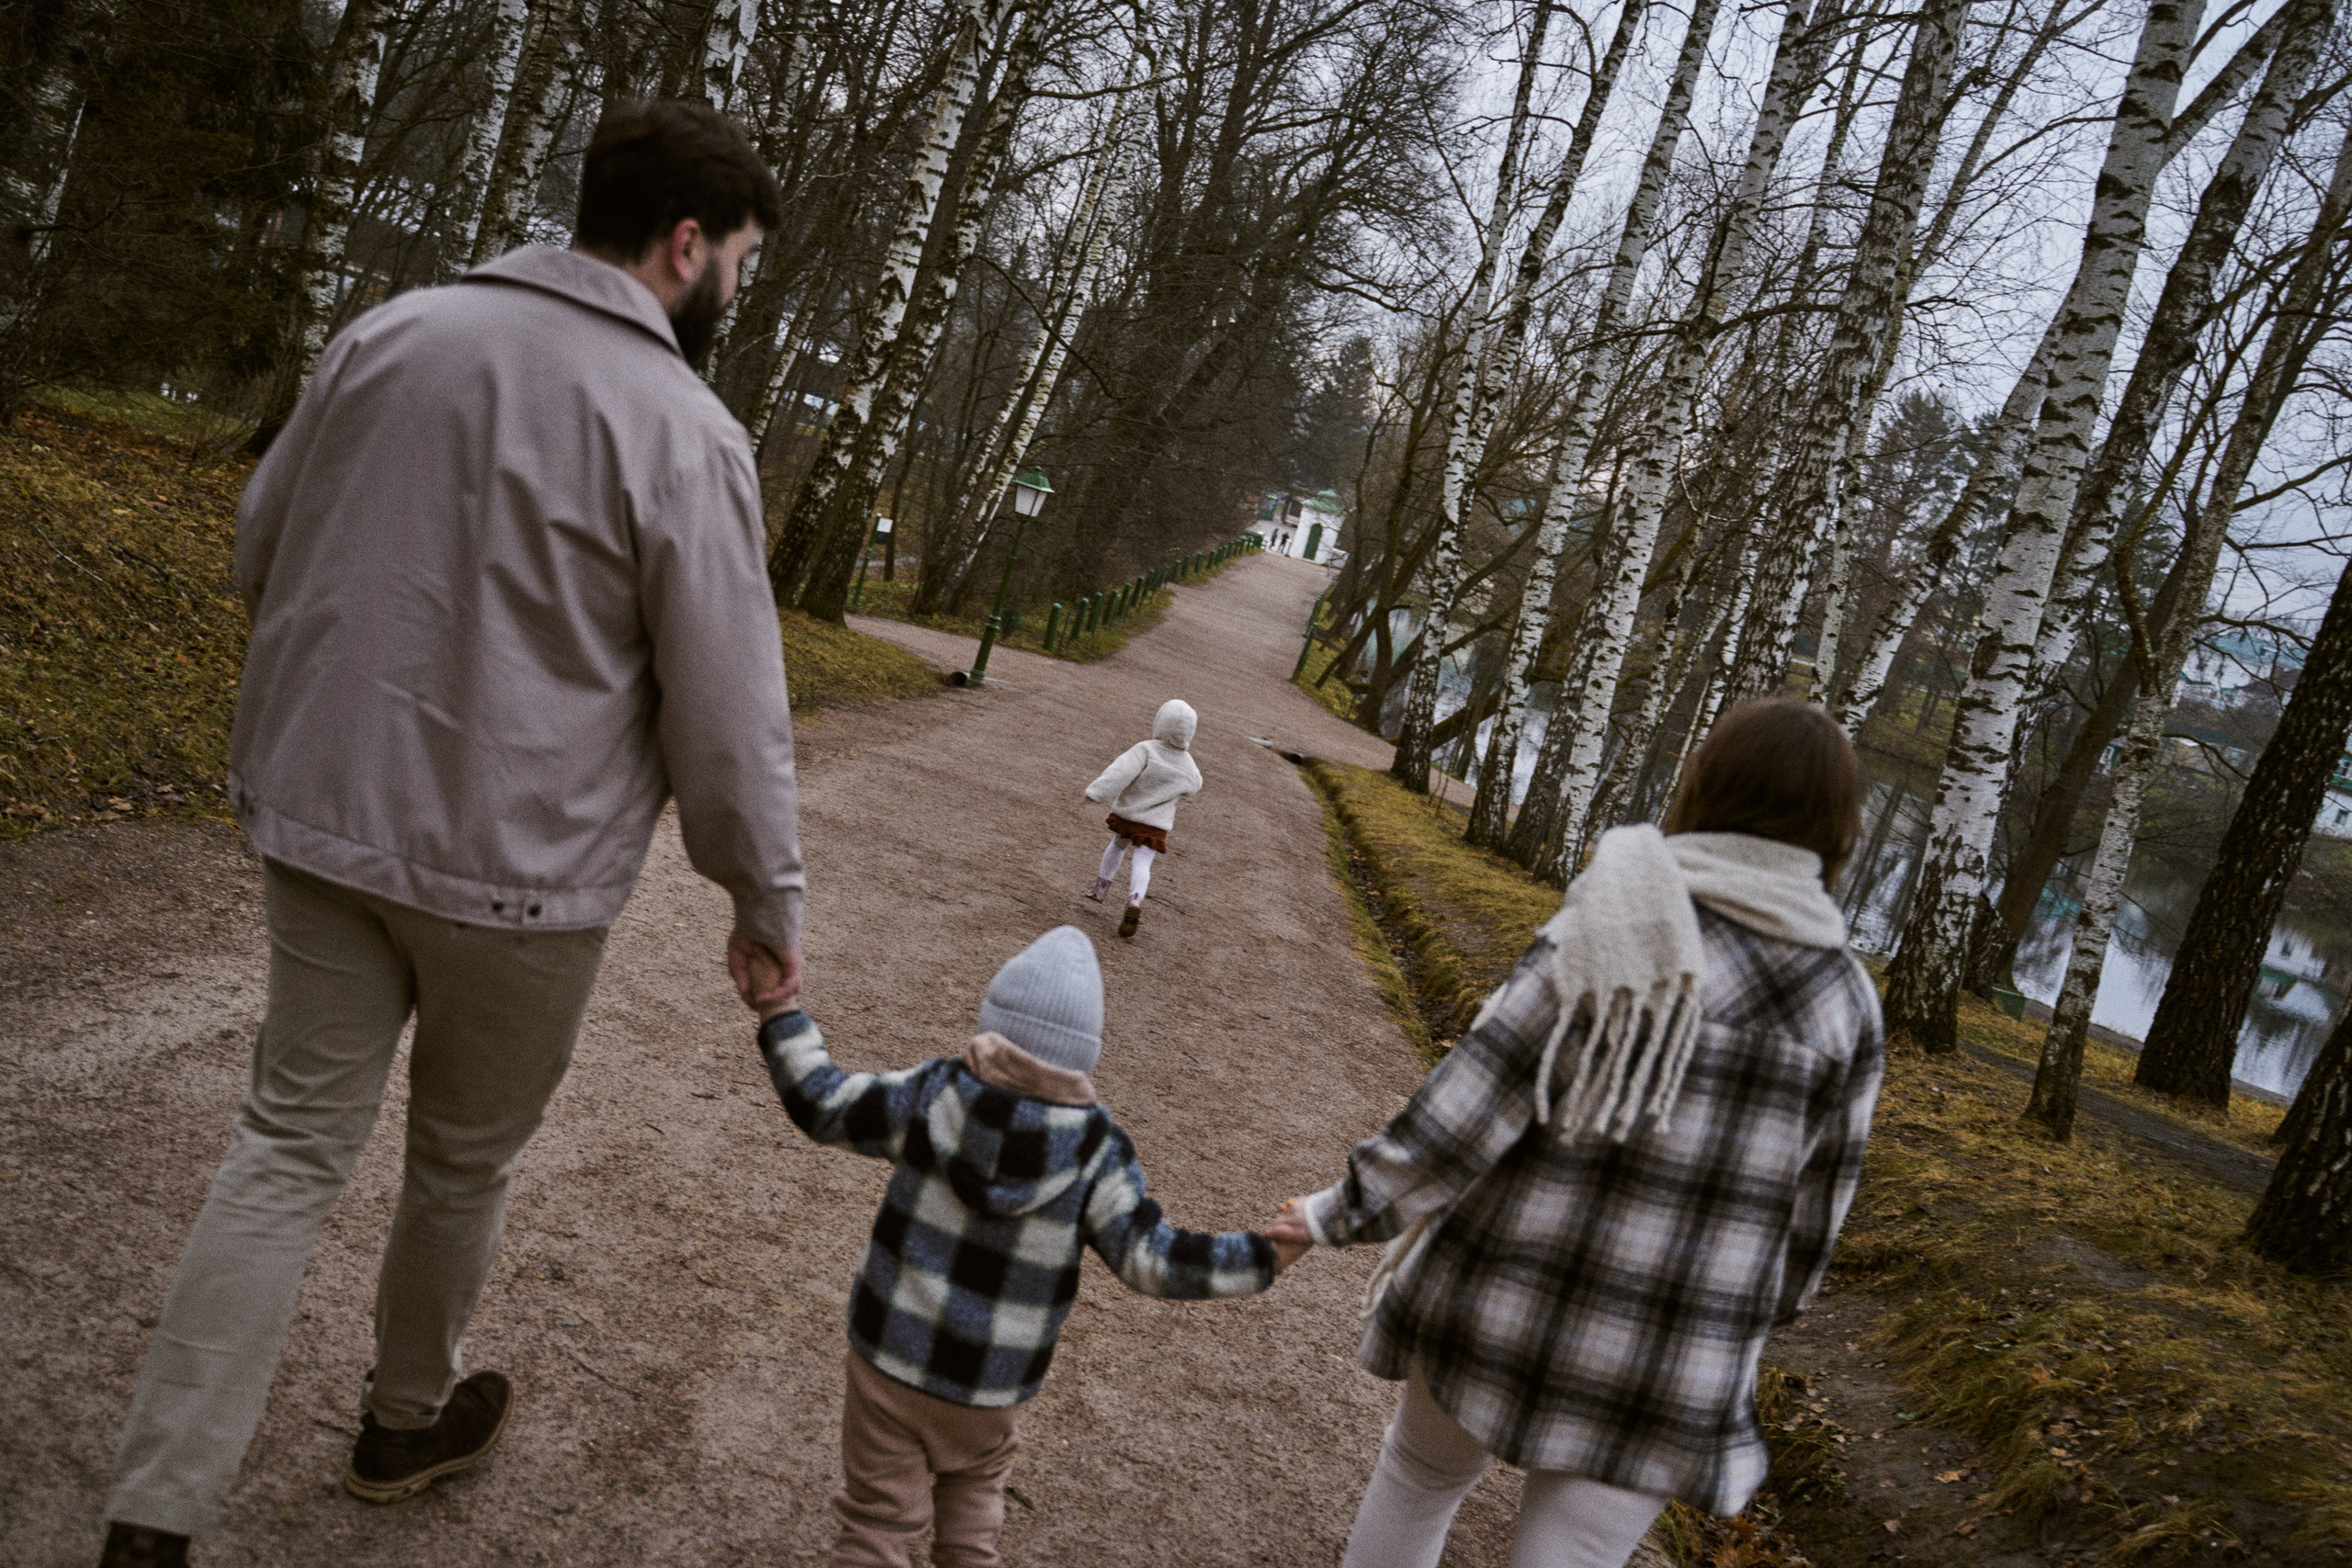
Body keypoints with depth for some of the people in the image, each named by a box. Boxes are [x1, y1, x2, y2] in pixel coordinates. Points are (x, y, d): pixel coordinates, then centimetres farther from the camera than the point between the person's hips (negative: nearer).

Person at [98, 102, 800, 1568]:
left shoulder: (390, 332, 1)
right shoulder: (686, 431, -16)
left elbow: (263, 548, 11)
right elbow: (730, 716, -14)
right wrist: (770, 908, -1)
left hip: (322, 819, 5)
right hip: (520, 866, -4)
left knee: (290, 1148, 13)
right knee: (467, 1159, 18)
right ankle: (410, 1419, 41)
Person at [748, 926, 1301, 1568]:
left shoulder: (933, 1096, -15)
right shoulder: (1095, 1147, -17)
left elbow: (821, 1103, -8)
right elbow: (1151, 1259, -18)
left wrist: (776, 1008, 2)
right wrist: (1268, 1256, -12)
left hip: (890, 1353, 0)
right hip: (990, 1382, 0)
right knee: (974, 1477, 31)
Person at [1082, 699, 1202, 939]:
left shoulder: (1146, 750, -20)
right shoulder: (1187, 765, -6)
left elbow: (1122, 771, -32)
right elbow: (1193, 787, 16)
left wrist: (1097, 792, -34)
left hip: (1127, 812, 0)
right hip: (1157, 822, 0)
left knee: (1118, 846, 26)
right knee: (1142, 863, -4)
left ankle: (1100, 888, 38)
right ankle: (1135, 902, -30)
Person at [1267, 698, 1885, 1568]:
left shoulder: (1607, 935, -15)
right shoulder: (1841, 1000, -8)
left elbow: (1460, 1114, -18)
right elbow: (1806, 1215, 0)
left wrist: (1339, 1214, -4)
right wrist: (1754, 1319, 19)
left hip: (1504, 1300, -1)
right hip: (1660, 1364, 1)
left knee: (1421, 1470, 28)